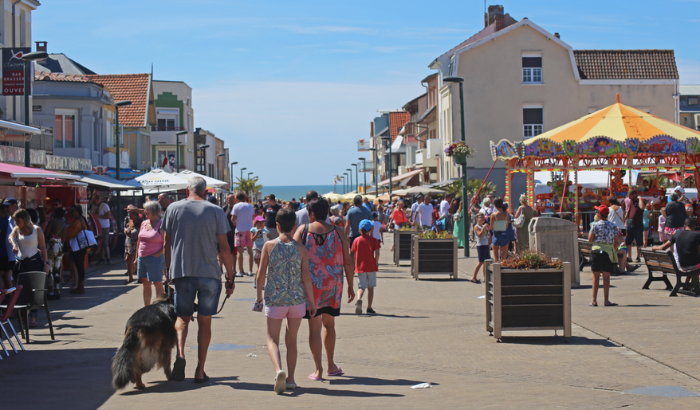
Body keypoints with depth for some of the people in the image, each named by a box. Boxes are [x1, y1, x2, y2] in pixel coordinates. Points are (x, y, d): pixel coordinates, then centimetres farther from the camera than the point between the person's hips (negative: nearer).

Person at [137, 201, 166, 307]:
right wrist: (137, 258, 15)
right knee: (145, 284, 12)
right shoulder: (143, 223, 11)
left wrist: (158, 254, -17)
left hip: (155, 259, -7)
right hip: (142, 258, 7)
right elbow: (139, 242, 17)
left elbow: (166, 244, -11)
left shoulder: (161, 225, -9)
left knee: (157, 284, -1)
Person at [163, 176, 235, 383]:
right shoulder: (216, 211, 0)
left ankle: (180, 354, -14)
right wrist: (230, 277, 6)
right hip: (209, 273, -1)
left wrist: (168, 269, 18)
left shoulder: (173, 208, 3)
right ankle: (200, 371, 9)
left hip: (181, 272, 1)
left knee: (182, 318, 13)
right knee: (205, 321, 9)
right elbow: (224, 247, -1)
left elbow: (167, 243, 7)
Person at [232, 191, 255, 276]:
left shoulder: (236, 206, -5)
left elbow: (233, 219, -9)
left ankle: (241, 271, -4)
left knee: (240, 250, -2)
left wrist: (234, 222, 11)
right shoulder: (250, 206, 8)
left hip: (240, 229, -4)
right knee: (250, 250, 9)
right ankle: (250, 271, 9)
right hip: (250, 229, 4)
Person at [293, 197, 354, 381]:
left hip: (310, 283, -2)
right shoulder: (338, 232, 1)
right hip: (333, 284, 2)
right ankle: (331, 366, 25)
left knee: (314, 327, 3)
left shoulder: (302, 230, -2)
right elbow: (347, 261, 1)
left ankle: (318, 369, 1)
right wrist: (350, 286, 9)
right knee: (329, 324, 18)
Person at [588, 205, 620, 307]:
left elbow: (590, 239, 0)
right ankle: (606, 300, 3)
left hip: (597, 250, -2)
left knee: (596, 275, 1)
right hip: (609, 251, 2)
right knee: (606, 276, 3)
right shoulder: (613, 226, 6)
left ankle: (594, 300, 1)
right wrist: (614, 250, 21)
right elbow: (617, 242, 5)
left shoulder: (595, 225, -4)